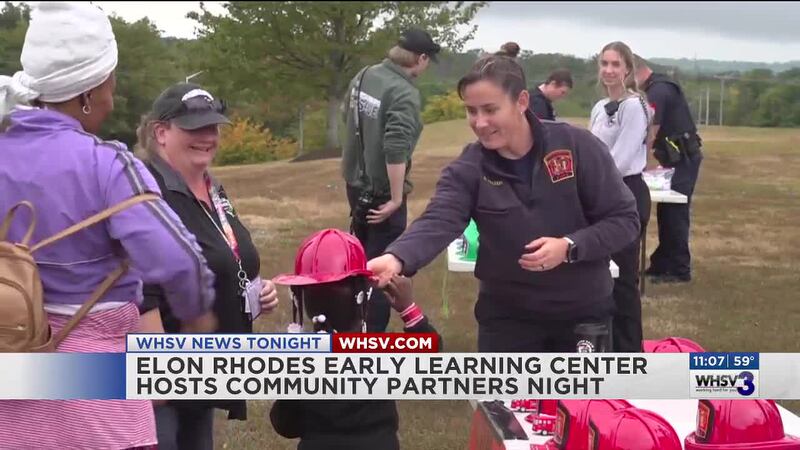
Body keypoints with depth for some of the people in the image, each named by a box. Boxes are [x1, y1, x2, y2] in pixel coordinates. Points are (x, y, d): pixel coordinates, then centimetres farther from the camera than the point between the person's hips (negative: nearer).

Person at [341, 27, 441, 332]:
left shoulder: (364, 76, 2)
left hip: (356, 182, 9)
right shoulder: (404, 92, -23)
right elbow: (396, 149, -30)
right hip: (382, 190, -9)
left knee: (361, 254, 25)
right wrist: (397, 197, -22)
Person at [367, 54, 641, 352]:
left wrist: (569, 247, -25)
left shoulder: (578, 146, -13)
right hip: (507, 315, 1)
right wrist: (396, 259, -48)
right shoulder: (468, 169, -10)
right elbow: (438, 222, -27)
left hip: (582, 313, 0)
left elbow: (624, 218, -9)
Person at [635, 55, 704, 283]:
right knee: (666, 211, 12)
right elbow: (655, 132, 13)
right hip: (679, 156, 10)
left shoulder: (658, 90, -17)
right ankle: (662, 264, 19)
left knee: (674, 213, -6)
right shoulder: (660, 86, 15)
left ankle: (679, 270, 0)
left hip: (683, 157, -10)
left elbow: (651, 133, -18)